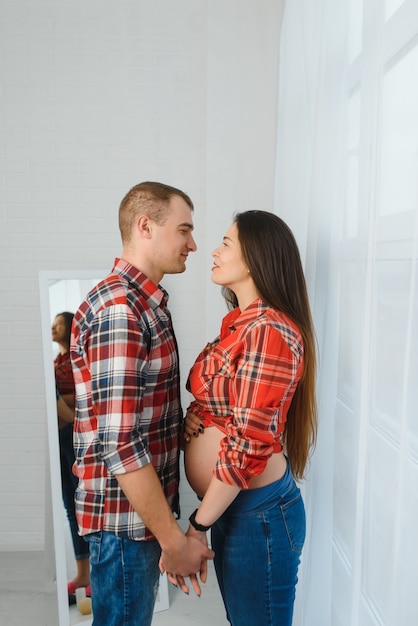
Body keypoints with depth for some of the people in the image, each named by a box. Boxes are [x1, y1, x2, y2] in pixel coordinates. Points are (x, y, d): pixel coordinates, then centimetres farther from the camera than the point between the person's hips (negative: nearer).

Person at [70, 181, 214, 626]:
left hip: (144, 507, 9)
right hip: (125, 516, -9)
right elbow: (118, 443, -26)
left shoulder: (145, 303, 9)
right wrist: (174, 539, -19)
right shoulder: (118, 308, -23)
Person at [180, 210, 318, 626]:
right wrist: (194, 417, -5)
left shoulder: (268, 330, -21)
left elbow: (249, 444, -23)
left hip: (259, 512, -8)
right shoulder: (241, 325, 7)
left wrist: (197, 528, -15)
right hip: (231, 506, 9)